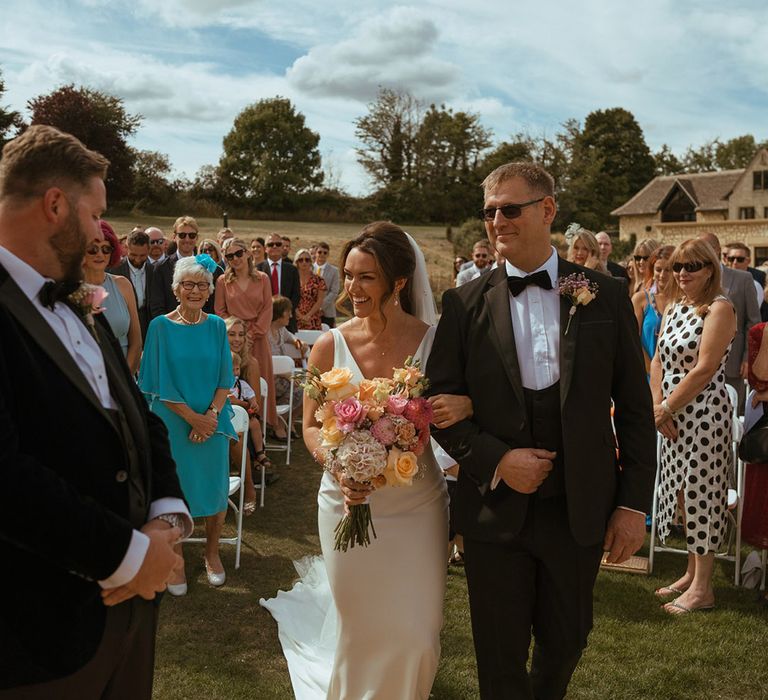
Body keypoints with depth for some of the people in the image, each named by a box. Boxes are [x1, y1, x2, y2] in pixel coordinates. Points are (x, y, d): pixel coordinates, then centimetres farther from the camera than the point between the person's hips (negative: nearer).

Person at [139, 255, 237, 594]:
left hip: (212, 421, 2)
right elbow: (161, 384, -8)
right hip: (173, 422, -2)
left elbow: (225, 379, 2)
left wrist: (211, 414, -12)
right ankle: (176, 561, 24)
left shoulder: (216, 326, 1)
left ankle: (212, 553, 31)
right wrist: (192, 417, -13)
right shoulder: (160, 326, -7)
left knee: (215, 485, 10)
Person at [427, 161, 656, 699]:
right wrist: (495, 460, -16)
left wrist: (634, 503, -3)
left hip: (580, 509, 1)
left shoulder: (606, 296, -3)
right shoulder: (465, 303, -3)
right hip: (496, 509, 0)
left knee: (566, 643, 20)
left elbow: (635, 407, 0)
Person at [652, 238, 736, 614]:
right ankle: (691, 573, 28)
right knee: (682, 492, 13)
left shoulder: (719, 309, -12)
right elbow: (658, 360, 10)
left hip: (704, 413, -8)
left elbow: (705, 369, -18)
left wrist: (667, 408, -14)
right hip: (672, 415, 8)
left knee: (700, 495, -1)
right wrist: (657, 405, -5)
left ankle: (702, 589, 10)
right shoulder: (673, 308, 12)